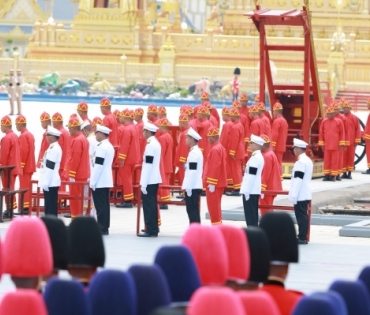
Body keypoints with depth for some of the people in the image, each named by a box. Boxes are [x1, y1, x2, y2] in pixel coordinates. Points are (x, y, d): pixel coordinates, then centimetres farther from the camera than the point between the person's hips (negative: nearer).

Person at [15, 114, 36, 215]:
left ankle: (25, 208, -8)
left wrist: (21, 166, -18)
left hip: (24, 166, -10)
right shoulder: (30, 135, 14)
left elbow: (23, 151, -21)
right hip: (30, 165, 10)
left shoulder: (23, 136, -16)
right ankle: (27, 207, 15)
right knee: (27, 187, 13)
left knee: (24, 187, -7)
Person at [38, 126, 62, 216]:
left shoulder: (54, 149, -16)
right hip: (50, 182, 10)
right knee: (49, 205, 12)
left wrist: (46, 183, -20)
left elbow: (50, 167, -20)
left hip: (50, 182, -10)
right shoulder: (53, 147, 16)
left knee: (51, 206, -7)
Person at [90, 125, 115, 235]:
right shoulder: (109, 146, 14)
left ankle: (102, 228, -7)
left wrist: (93, 182, -16)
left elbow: (98, 165, -20)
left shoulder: (101, 147, -16)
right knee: (105, 205, 10)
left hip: (99, 182, -10)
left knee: (100, 205, -7)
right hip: (106, 181, 10)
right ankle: (105, 228, 13)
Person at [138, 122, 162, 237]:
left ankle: (150, 230, -6)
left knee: (148, 205, -6)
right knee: (152, 204, 14)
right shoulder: (156, 143, 14)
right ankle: (153, 229, 20)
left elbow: (148, 165, -20)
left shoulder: (150, 145, -17)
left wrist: (144, 183, -19)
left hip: (149, 180, -10)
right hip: (154, 179, 10)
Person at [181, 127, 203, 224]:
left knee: (192, 210, -7)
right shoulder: (197, 151, 16)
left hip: (192, 187, -10)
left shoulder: (193, 153, -16)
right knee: (194, 210, 12)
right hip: (195, 186, 10)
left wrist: (188, 187, -20)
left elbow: (192, 172, -21)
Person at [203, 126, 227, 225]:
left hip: (214, 183, -10)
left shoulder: (215, 149, -18)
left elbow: (214, 167, -23)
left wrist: (211, 183, -22)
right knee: (216, 205, 16)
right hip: (219, 182, 10)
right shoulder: (220, 147, 13)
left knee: (213, 206, -5)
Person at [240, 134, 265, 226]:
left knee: (250, 215, -8)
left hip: (251, 191, -10)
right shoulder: (259, 156, 15)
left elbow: (251, 175, -20)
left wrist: (247, 191, -20)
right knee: (252, 215, 11)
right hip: (255, 190, 10)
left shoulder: (255, 157, -16)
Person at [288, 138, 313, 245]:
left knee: (301, 216, -7)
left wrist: (294, 195, -19)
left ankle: (302, 238, -7)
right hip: (305, 194, 10)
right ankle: (303, 237, 16)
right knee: (303, 215, 12)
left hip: (300, 195, -10)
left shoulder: (301, 162, -17)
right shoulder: (308, 160, 14)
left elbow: (298, 179, -21)